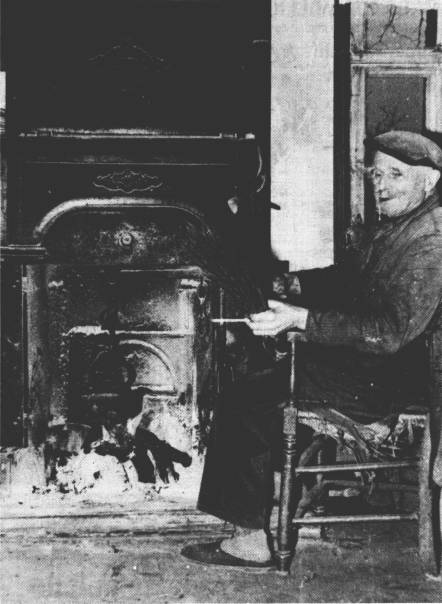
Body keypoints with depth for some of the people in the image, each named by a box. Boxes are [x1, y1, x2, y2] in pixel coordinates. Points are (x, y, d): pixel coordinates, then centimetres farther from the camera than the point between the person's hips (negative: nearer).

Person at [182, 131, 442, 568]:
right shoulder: (397, 224, 11)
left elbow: (390, 332, -28)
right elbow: (350, 277, 23)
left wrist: (302, 319, -29)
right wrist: (298, 284, 5)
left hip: (385, 379, -10)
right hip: (364, 363, 10)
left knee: (245, 402, -10)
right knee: (260, 379, 16)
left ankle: (252, 540, -2)